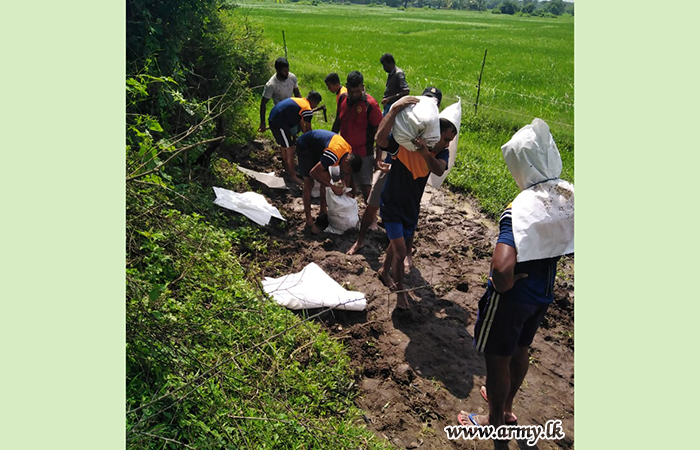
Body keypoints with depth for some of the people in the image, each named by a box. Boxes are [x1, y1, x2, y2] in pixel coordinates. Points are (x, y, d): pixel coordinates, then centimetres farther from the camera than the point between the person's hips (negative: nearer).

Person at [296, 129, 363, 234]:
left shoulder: (349, 152, -12)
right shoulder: (334, 155, -40)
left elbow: (346, 174, 6)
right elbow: (313, 173, -34)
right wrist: (333, 187, -29)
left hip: (317, 146, 8)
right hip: (305, 146, -8)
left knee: (326, 178, 6)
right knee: (309, 183, -10)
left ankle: (323, 210, 21)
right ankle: (309, 221, -5)